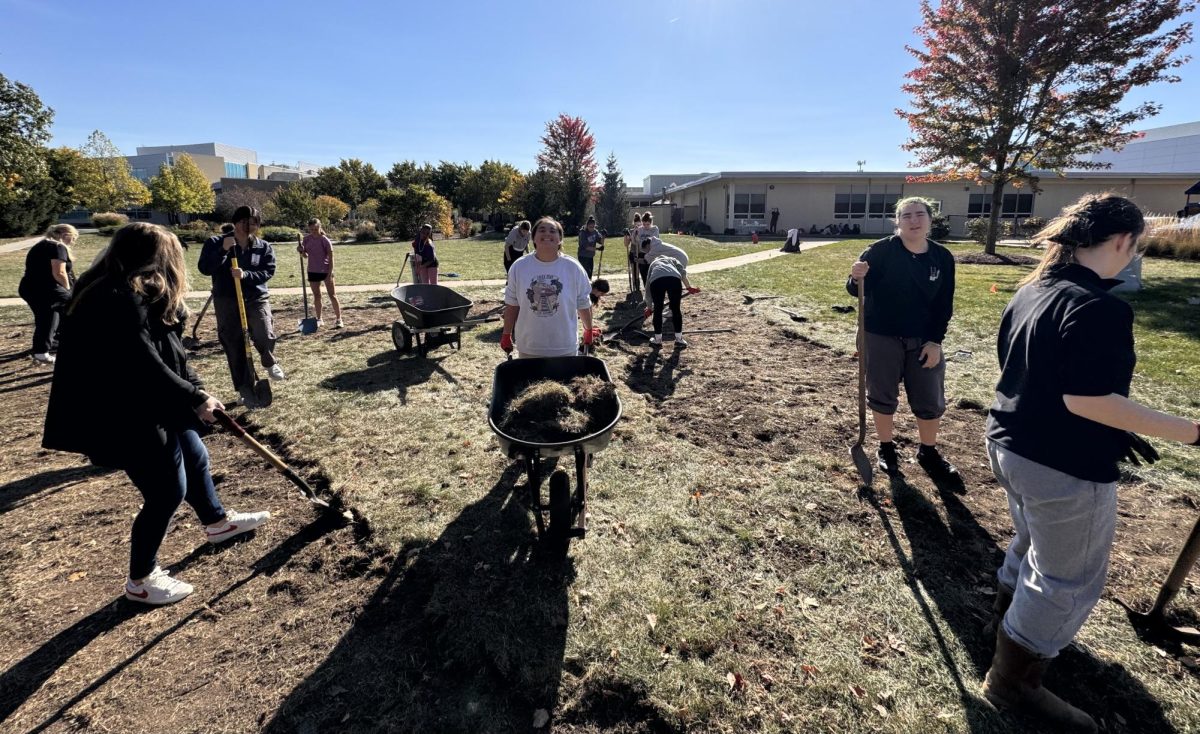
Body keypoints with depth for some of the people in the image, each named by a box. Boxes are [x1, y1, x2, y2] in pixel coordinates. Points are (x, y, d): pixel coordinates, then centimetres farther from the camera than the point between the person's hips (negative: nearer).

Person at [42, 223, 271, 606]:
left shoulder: (138, 295, 7)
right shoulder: (119, 302, -27)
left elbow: (168, 353, 7)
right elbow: (146, 369, -28)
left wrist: (196, 391, -2)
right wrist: (194, 399, -16)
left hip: (150, 409, 11)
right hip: (124, 418, -11)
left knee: (194, 458, 24)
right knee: (167, 492, 0)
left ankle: (217, 522, 49)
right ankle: (141, 580, 22)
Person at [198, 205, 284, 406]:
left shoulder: (264, 247, 3)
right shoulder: (215, 243, 1)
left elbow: (267, 272, -6)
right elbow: (204, 268, -8)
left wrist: (245, 275, -22)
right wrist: (223, 250, -19)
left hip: (257, 299, 0)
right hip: (227, 301, 0)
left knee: (265, 336, -23)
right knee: (234, 348, 3)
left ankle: (270, 363, 12)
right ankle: (245, 389, 16)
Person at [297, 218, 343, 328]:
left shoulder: (325, 240, -13)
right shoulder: (306, 239, 1)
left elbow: (331, 258, -13)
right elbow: (305, 256, 9)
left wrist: (330, 273, -18)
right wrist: (301, 251, -14)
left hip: (326, 271, -5)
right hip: (313, 271, 5)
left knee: (332, 295, -1)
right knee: (316, 296, 11)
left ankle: (339, 319, 3)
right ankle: (318, 319, 20)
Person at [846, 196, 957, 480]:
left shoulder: (943, 257, -1)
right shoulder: (881, 251, -13)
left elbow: (944, 305, 3)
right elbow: (857, 291, -11)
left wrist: (935, 341, -5)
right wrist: (857, 278, -34)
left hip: (923, 340, 4)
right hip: (881, 338, -3)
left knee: (931, 400, 12)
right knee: (883, 397, 10)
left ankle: (929, 453, 33)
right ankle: (886, 449, 29)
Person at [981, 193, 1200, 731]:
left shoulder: (1031, 290, 5)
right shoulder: (1098, 307, -22)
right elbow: (1086, 399, -26)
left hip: (1009, 444, 9)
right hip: (1063, 466, -9)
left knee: (1033, 545, 31)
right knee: (1068, 581, 10)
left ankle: (1009, 621, 53)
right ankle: (1012, 682, 26)